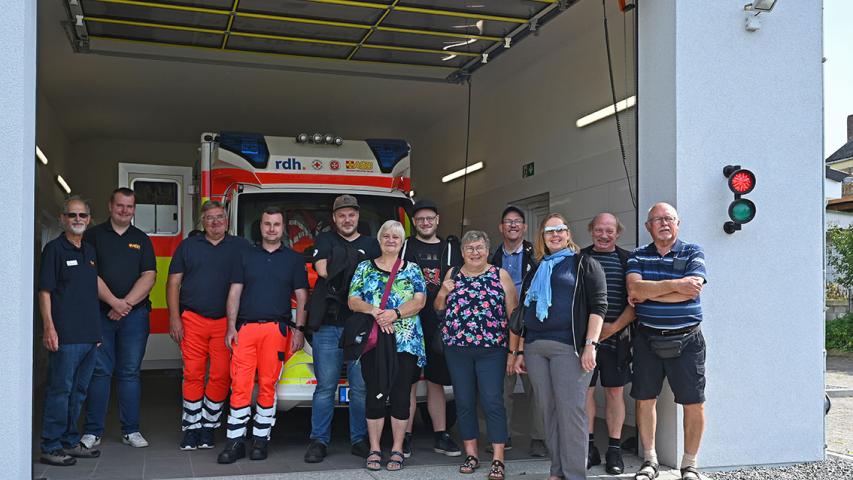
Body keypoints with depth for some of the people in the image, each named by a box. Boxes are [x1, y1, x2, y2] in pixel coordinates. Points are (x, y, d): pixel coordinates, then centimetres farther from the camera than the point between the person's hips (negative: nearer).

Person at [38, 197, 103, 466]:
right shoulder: (54, 249, -4)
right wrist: (49, 327, -16)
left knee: (78, 391, 13)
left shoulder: (90, 251, 16)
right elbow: (44, 291, -8)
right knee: (59, 390, -3)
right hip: (65, 335, -7)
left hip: (90, 334, 7)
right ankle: (50, 447, 4)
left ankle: (70, 442, 23)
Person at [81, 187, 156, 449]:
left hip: (135, 314, 2)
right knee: (100, 371, 0)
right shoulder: (93, 236, 6)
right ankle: (93, 431, 8)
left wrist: (127, 303, -11)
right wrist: (114, 302, -13)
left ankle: (130, 430, 10)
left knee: (130, 372, 5)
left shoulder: (142, 240, 12)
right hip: (100, 313, -2)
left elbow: (149, 276, 2)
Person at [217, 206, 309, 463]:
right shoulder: (246, 256, 13)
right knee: (240, 385, -5)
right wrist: (231, 326, 0)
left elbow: (301, 297, 9)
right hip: (245, 328, 1)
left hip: (276, 329, -1)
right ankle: (235, 441, -1)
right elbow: (234, 293, 10)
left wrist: (299, 329, -1)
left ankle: (261, 439, 10)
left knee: (268, 385, 1)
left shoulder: (294, 259, 11)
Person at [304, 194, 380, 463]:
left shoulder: (371, 245, 15)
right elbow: (322, 269, -5)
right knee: (325, 387, 0)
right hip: (328, 325, -1)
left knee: (361, 387, 2)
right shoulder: (325, 240, 12)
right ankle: (319, 441, 7)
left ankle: (359, 440, 11)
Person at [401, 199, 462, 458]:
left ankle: (440, 436, 16)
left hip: (439, 325, 2)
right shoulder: (403, 247, 8)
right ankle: (404, 437, 5)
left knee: (436, 381, 9)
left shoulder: (450, 250, 15)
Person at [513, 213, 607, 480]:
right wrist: (520, 351, 17)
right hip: (535, 348, 5)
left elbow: (598, 305, -3)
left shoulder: (584, 263, 6)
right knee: (549, 411, 7)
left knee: (570, 410, -7)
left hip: (569, 347, -5)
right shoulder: (536, 269, 21)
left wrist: (590, 344, -13)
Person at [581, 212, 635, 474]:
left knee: (615, 392, 5)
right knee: (584, 391, 2)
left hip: (616, 338, 0)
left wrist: (614, 327, -11)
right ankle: (589, 448, 14)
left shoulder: (627, 260, 5)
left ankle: (614, 449, 14)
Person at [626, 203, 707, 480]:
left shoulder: (693, 253, 0)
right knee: (644, 399, 8)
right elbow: (634, 287, -12)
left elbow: (692, 290, -16)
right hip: (647, 339, 2)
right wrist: (673, 285, -21)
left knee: (694, 404, 1)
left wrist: (647, 294, -11)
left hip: (686, 340, -2)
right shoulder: (638, 256, 6)